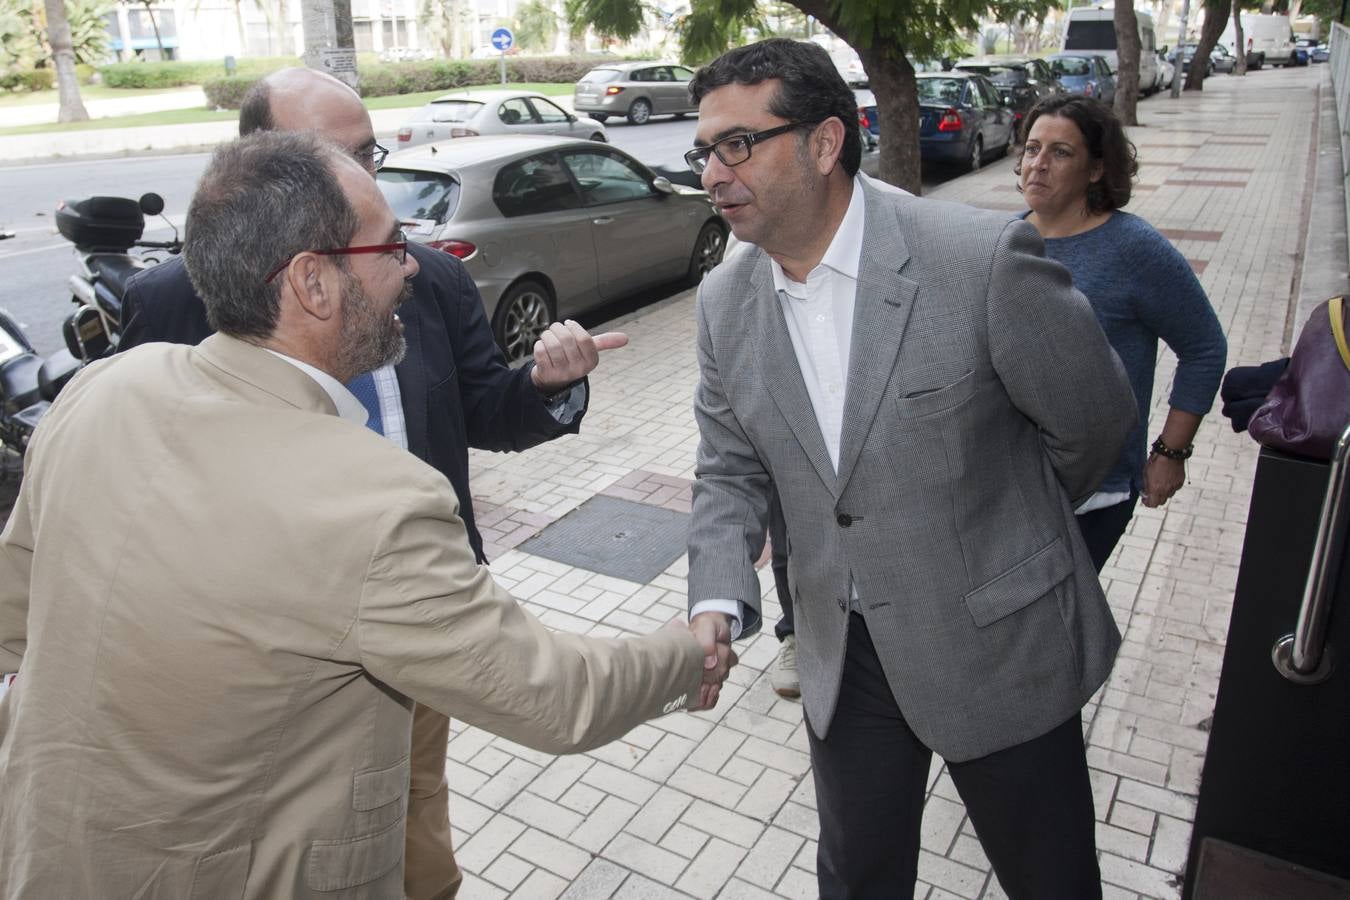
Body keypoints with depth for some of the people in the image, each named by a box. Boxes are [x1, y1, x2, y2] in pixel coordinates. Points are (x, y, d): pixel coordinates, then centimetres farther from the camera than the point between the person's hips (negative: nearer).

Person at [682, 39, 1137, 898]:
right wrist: (717, 604, -14)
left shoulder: (984, 255, -22)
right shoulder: (726, 302, -5)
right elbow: (730, 473, 2)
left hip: (999, 643, -3)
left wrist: (1005, 525, 7)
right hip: (844, 656, 4)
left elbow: (1097, 418, -9)